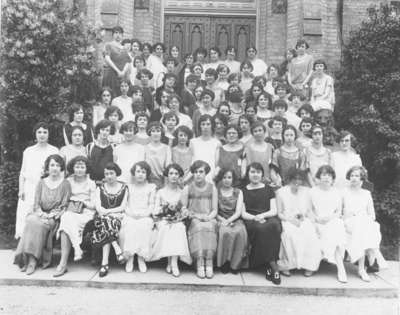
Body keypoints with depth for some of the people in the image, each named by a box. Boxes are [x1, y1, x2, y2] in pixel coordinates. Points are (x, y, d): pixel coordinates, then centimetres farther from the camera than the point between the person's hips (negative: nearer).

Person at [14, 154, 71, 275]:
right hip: (41, 214, 3)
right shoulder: (41, 183, 12)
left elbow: (63, 206, -2)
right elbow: (36, 204, 6)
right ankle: (26, 258, -26)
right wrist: (42, 214, -13)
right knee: (31, 221, -29)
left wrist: (51, 216, -16)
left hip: (55, 217, -3)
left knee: (39, 224, -31)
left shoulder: (65, 184, 3)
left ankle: (32, 260, -28)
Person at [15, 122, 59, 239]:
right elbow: (22, 172, 13)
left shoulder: (54, 151, 7)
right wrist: (21, 190, 5)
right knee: (25, 217, -5)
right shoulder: (28, 151, 13)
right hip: (29, 189, 2)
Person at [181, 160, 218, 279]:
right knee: (198, 226, -34)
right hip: (193, 220, 0)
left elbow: (215, 210, 8)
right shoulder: (187, 189, 11)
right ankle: (199, 263, -37)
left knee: (210, 226, -34)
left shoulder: (212, 188, 13)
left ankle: (209, 263, -36)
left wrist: (209, 217, -13)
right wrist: (195, 216, -11)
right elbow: (183, 209, 5)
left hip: (209, 219, 1)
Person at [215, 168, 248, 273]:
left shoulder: (238, 192, 13)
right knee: (225, 232, -35)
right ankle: (224, 262, -18)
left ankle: (236, 264, -18)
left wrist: (229, 220, -15)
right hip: (220, 220, -1)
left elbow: (238, 212, 2)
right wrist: (223, 220, -13)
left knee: (240, 232, -32)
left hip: (235, 219, 1)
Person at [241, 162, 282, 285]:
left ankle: (268, 266, -29)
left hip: (269, 218, 1)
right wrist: (254, 218, -12)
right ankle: (273, 265, -26)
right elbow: (243, 213, 7)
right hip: (251, 221, -1)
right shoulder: (244, 191, 15)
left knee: (274, 225, -35)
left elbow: (274, 211, 9)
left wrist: (262, 215, -11)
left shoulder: (268, 189, 18)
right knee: (261, 228, -36)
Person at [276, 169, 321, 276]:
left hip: (303, 220, 3)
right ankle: (286, 265, -23)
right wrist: (291, 219, -13)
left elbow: (309, 211, 17)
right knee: (290, 234, -36)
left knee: (310, 233, -31)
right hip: (287, 220, -2)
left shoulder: (306, 191, 15)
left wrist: (304, 215, -5)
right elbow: (279, 213, 2)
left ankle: (309, 265, -18)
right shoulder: (281, 192, 5)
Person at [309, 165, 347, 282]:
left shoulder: (336, 192, 15)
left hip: (334, 221, 1)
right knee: (330, 233, -32)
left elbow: (339, 212, 10)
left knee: (339, 232, -31)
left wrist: (330, 217, -10)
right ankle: (340, 267, -25)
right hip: (318, 222, 0)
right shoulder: (313, 191, 11)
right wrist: (316, 218, -11)